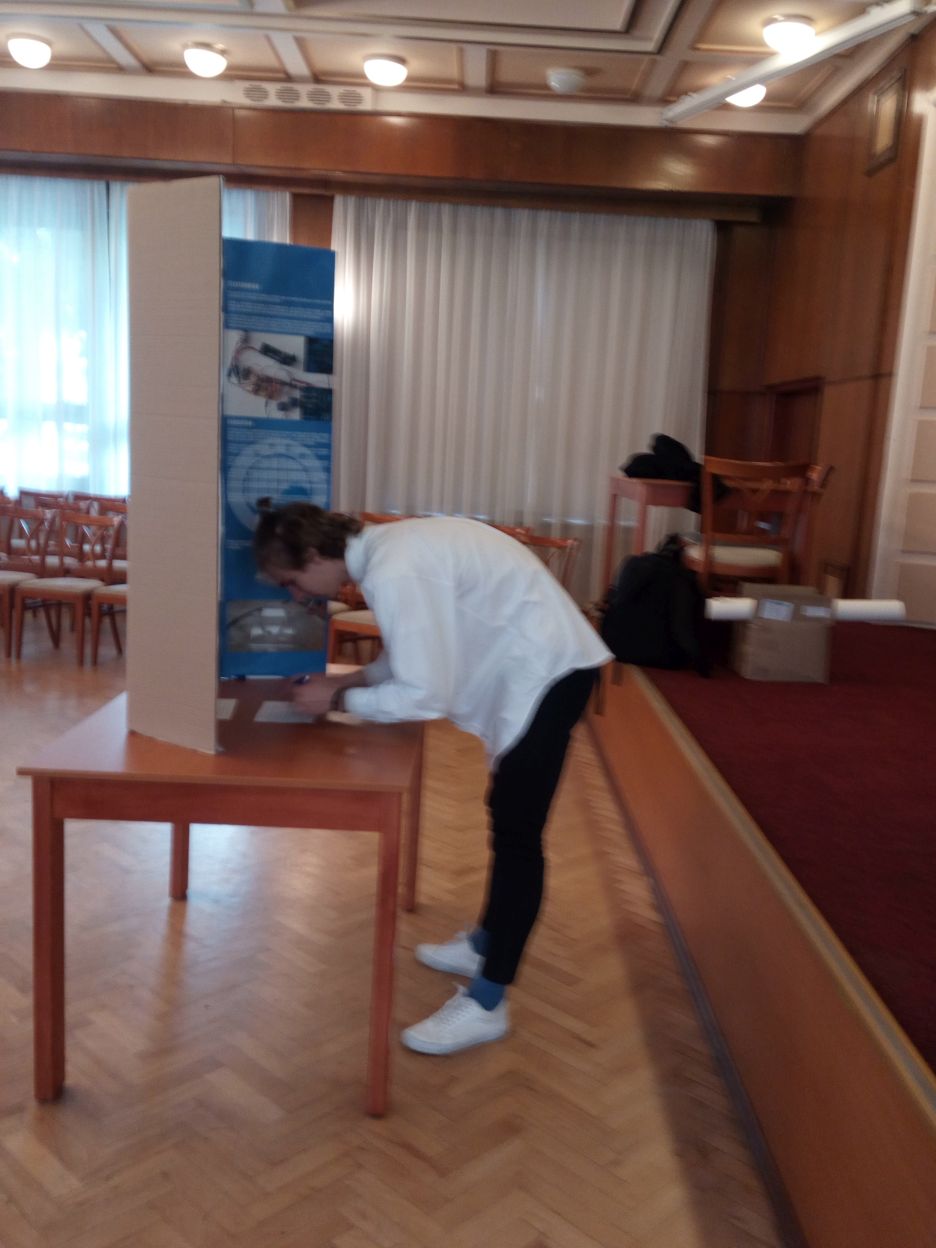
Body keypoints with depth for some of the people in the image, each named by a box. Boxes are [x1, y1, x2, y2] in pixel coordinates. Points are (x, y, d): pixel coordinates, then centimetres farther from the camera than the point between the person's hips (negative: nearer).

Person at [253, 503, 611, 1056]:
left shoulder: (393, 574, -25)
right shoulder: (385, 548, 5)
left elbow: (423, 696, -24)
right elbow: (423, 652, 15)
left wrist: (339, 699, -12)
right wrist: (352, 678, 5)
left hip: (547, 671, -10)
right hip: (536, 658, 10)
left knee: (517, 832, -5)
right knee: (508, 816, 20)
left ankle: (487, 1004, 5)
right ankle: (487, 943, 37)